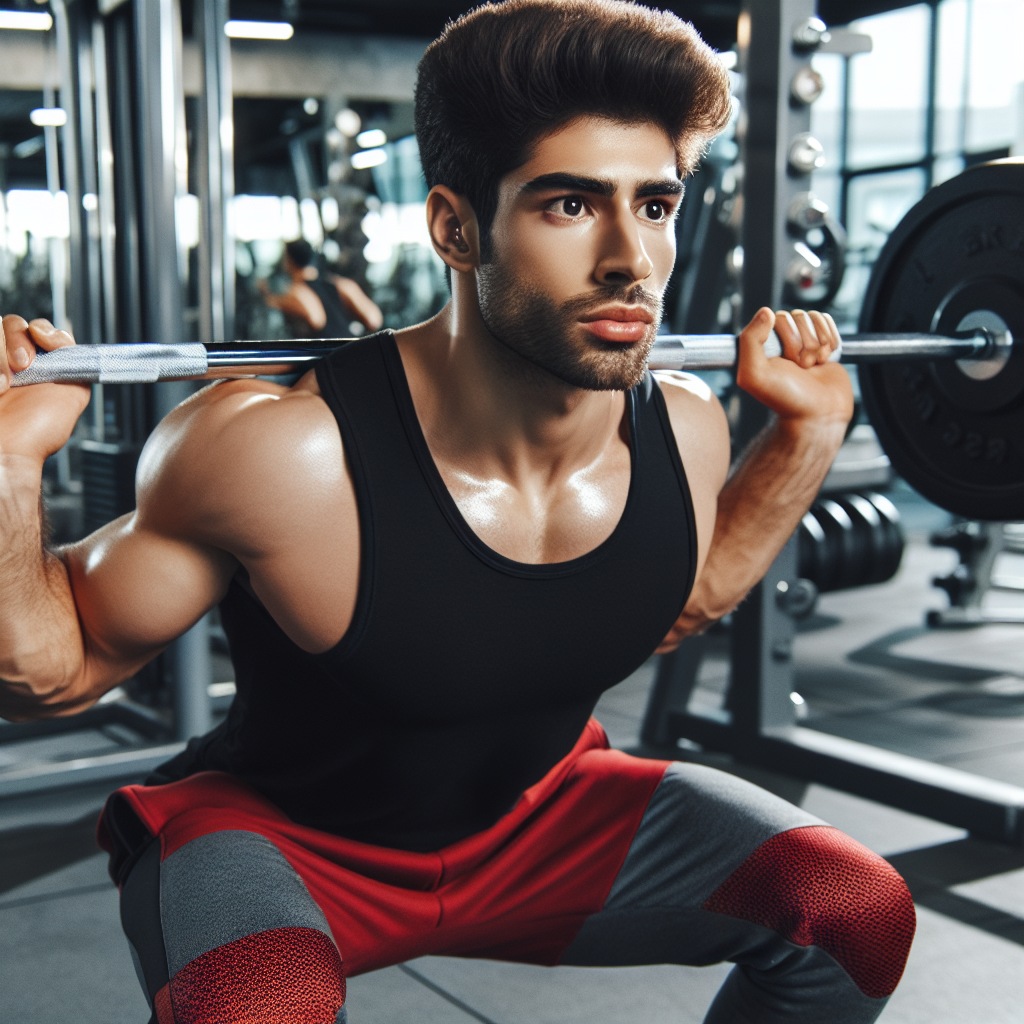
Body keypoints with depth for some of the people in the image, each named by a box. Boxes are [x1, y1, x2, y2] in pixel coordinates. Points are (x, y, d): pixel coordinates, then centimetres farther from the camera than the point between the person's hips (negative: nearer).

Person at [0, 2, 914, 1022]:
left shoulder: (684, 432, -14)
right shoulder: (282, 458, -32)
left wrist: (806, 428, 1)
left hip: (534, 819, 5)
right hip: (279, 837, -4)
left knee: (857, 910, -6)